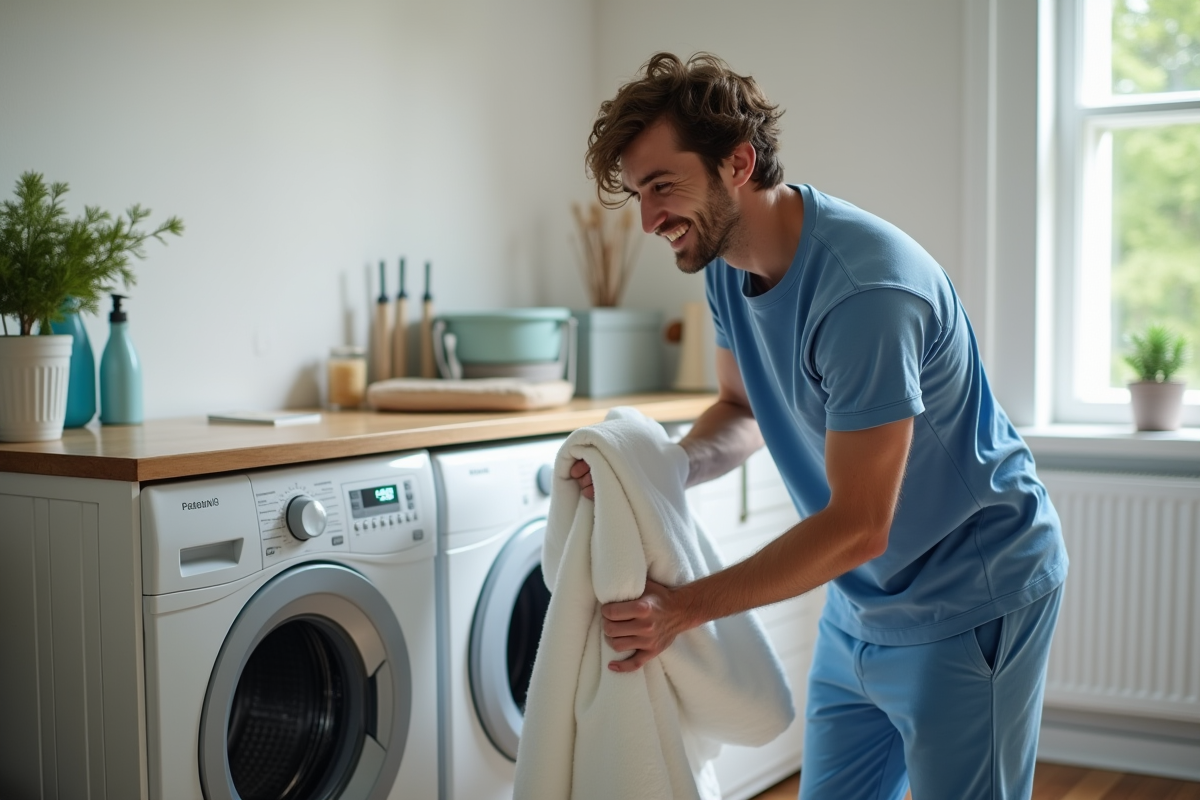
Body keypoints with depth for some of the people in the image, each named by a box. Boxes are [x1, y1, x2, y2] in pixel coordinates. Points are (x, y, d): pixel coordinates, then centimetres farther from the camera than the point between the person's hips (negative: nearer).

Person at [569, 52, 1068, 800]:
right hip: (862, 601, 8)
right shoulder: (728, 264, -4)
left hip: (970, 599, -8)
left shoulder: (865, 288, -31)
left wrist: (685, 607, -26)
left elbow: (858, 527, -28)